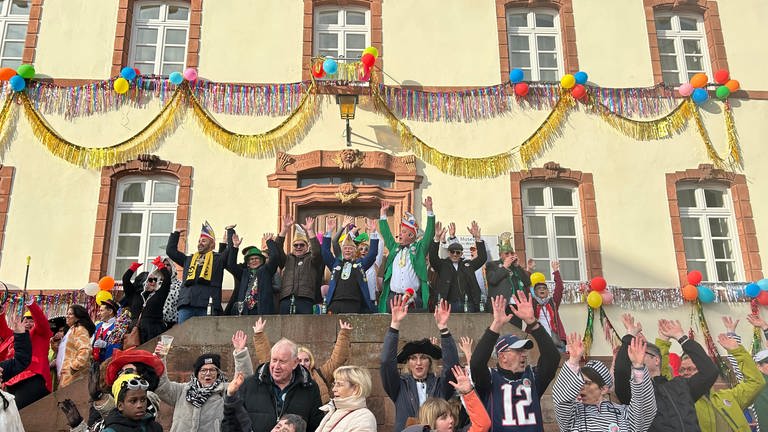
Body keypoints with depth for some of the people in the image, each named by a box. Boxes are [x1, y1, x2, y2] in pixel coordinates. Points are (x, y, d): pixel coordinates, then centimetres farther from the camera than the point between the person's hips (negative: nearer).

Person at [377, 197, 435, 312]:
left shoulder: (419, 248, 10)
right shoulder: (395, 247, 20)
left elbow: (429, 233, 3)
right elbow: (385, 233, 24)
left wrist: (429, 209, -2)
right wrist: (383, 213, 24)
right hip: (393, 296, 3)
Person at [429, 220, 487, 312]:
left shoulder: (468, 264, 15)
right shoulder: (442, 264, 8)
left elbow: (482, 257, 6)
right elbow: (433, 258, -8)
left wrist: (477, 238, -6)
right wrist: (437, 238, -22)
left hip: (468, 305, 2)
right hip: (450, 305, -2)